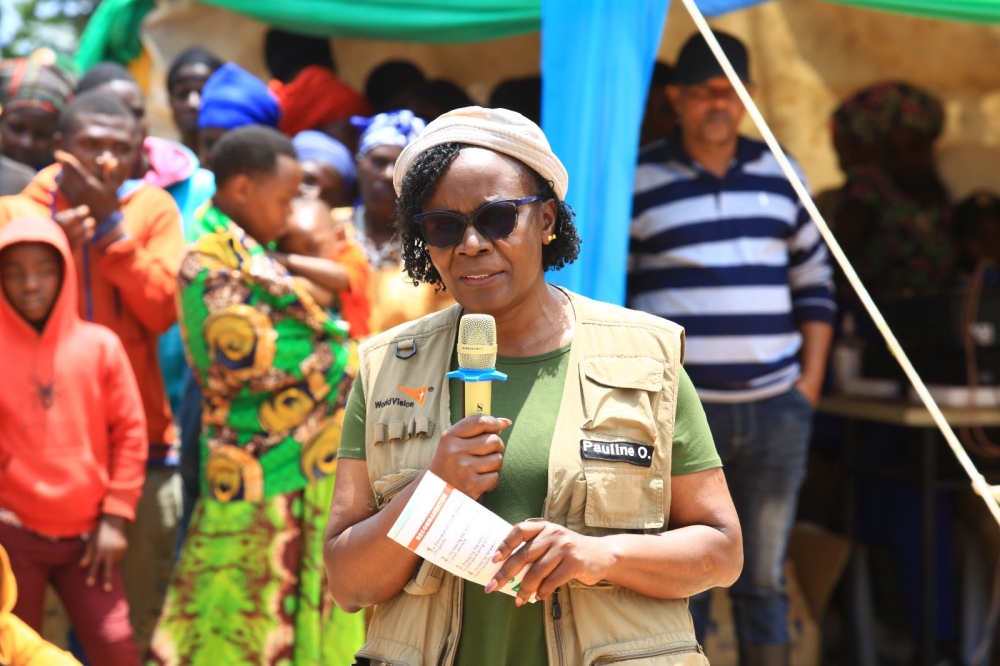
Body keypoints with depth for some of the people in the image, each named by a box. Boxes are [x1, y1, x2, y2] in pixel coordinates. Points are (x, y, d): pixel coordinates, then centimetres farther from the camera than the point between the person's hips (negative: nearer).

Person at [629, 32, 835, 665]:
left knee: (765, 580, 8)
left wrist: (810, 383, 8)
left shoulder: (779, 176, 12)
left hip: (776, 410, 3)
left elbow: (816, 281, 17)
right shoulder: (639, 182, 0)